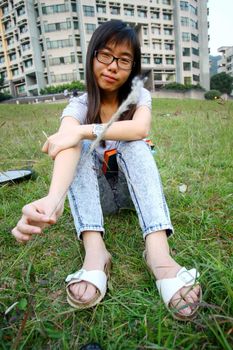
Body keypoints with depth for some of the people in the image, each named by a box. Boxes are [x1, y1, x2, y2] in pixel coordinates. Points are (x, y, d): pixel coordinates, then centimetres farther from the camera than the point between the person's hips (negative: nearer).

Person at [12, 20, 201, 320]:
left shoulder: (139, 96, -6)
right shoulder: (79, 105, -10)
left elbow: (140, 129, -31)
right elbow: (68, 145, -34)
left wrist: (82, 131, -36)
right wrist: (53, 200, -52)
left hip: (134, 189, 0)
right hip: (97, 193, 0)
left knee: (133, 144, -28)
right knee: (80, 146, -26)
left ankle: (158, 252, -43)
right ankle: (94, 251, -40)